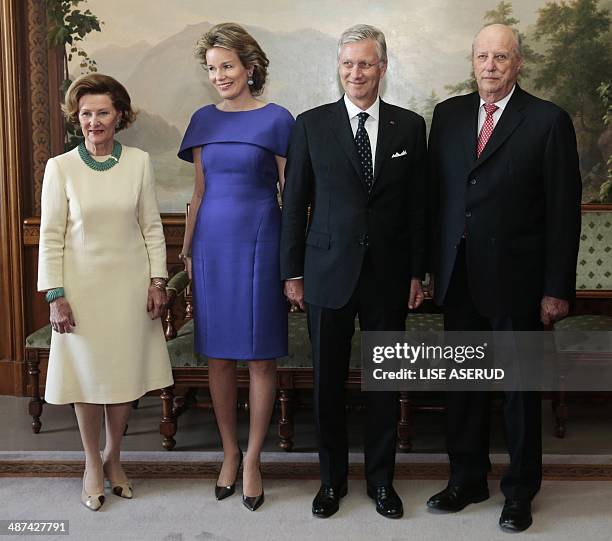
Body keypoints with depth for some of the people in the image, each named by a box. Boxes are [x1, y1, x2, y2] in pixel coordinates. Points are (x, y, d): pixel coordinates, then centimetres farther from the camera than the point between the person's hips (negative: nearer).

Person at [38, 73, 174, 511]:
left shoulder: (139, 162, 0)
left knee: (126, 373, 9)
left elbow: (152, 227, 3)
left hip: (130, 285, 1)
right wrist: (55, 294, -7)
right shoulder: (60, 167, -4)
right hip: (82, 286, -1)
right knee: (87, 374, 8)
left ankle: (113, 458, 30)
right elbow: (51, 236, -3)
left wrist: (157, 281, -1)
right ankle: (92, 464, 26)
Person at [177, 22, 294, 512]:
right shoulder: (204, 120, 10)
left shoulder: (276, 119, -2)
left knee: (261, 357, 2)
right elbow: (200, 192, 14)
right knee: (218, 355, 9)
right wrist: (187, 249, 11)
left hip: (260, 242, -4)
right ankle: (230, 452, 24)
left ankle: (252, 459, 16)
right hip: (213, 244, 4)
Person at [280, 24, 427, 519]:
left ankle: (382, 478, 27)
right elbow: (294, 203, 2)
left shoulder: (410, 126, 4)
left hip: (389, 274, 1)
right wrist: (292, 271, 0)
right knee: (328, 381, 8)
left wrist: (417, 272, 3)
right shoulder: (311, 125, 1)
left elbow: (418, 205, 5)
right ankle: (332, 479, 26)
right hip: (329, 271, -1)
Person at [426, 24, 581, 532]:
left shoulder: (549, 120, -5)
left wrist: (557, 288, -10)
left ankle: (520, 490, 25)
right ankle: (467, 479, 30)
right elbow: (435, 191, 9)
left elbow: (563, 210, -7)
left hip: (516, 279, -4)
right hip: (459, 277, 4)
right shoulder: (448, 114, 8)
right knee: (463, 383, 13)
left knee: (520, 388, 8)